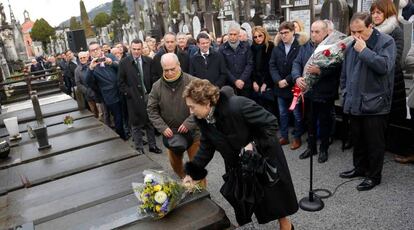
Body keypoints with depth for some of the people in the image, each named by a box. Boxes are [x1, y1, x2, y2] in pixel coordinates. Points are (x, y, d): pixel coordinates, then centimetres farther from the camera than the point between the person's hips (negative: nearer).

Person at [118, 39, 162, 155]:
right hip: (133, 98, -2)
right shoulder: (124, 63, -4)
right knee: (136, 124, 8)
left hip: (148, 96, 2)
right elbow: (121, 82, -1)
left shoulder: (148, 61, 3)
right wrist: (128, 93, -9)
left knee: (150, 122, 12)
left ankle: (152, 145, 25)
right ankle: (139, 148, 20)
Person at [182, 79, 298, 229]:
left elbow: (271, 123, -26)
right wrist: (193, 173, -9)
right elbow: (206, 147, -3)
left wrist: (254, 145, -33)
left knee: (273, 193, 13)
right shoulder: (203, 119, -14)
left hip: (264, 157, -5)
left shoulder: (237, 106, -36)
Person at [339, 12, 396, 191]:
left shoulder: (386, 42, -8)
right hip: (354, 103, 6)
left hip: (375, 104, -6)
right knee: (357, 140, 17)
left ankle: (374, 176, 18)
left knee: (374, 142, 4)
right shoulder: (351, 45, 10)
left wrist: (364, 50, -21)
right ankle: (360, 168, 33)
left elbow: (385, 66, -23)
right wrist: (346, 93, 12)